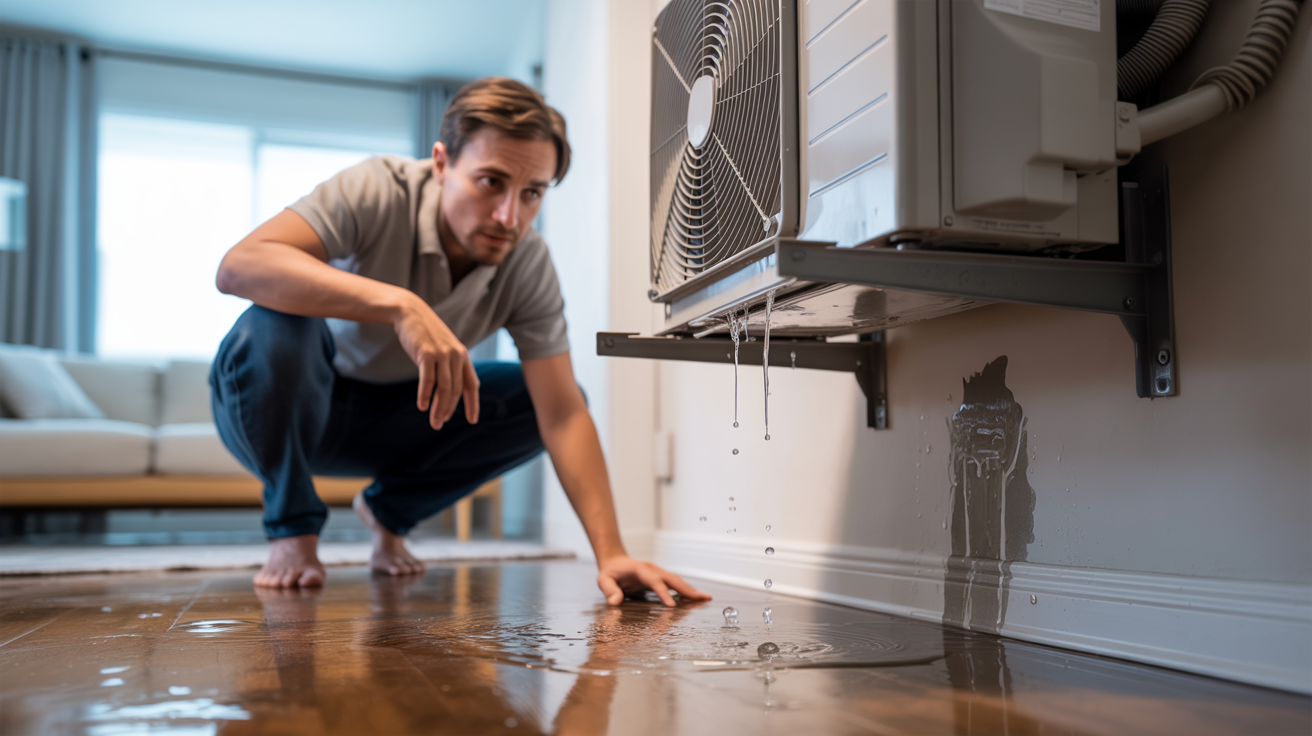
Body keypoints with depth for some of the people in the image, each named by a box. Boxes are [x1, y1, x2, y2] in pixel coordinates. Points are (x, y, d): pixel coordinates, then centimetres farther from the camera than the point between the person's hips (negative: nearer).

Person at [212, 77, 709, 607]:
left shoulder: (529, 264, -17)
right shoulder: (379, 191, -29)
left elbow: (563, 413, -21)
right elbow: (238, 266, -43)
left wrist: (611, 554, -31)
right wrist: (399, 304, -56)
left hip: (391, 418, 4)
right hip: (276, 406, -4)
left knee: (535, 398, -13)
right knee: (276, 327, -36)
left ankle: (389, 509, 10)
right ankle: (293, 530, -9)